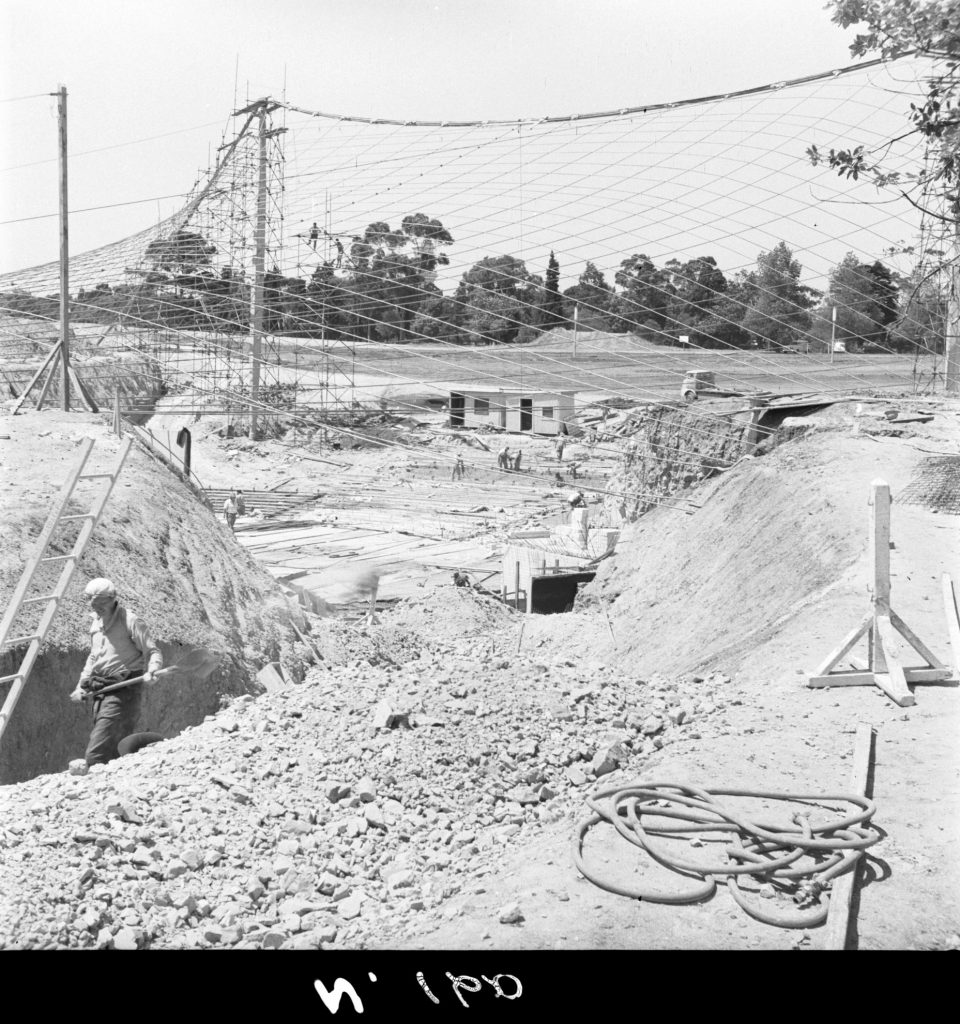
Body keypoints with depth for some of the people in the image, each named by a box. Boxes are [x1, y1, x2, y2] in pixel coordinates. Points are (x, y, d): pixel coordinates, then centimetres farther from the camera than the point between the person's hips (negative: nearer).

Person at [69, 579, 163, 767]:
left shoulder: (129, 621, -9)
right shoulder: (96, 623, 15)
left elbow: (153, 652, -10)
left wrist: (151, 671, -30)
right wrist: (82, 685, 18)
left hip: (123, 692, -8)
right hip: (101, 693, 8)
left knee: (96, 754, -15)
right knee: (111, 752, 9)